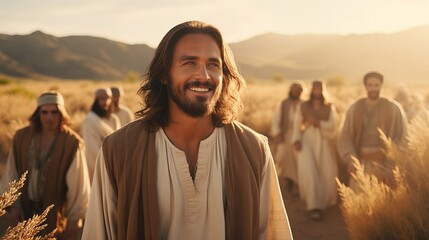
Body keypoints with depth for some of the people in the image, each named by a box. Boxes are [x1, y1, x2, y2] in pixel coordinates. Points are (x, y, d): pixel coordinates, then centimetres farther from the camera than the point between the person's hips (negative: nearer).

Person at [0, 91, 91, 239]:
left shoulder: (72, 143, -15)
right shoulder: (22, 137, -4)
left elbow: (77, 184, -12)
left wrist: (75, 217, -9)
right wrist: (13, 206, 3)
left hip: (57, 213, -3)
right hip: (26, 210, 3)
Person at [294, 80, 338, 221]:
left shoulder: (329, 107, 7)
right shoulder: (304, 106, 7)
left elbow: (332, 126, -3)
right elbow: (298, 125, 4)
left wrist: (318, 122, -19)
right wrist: (298, 140, -12)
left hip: (324, 143, 1)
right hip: (307, 142, -1)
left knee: (326, 174, 1)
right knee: (308, 171, -20)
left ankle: (323, 201, 30)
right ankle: (314, 206, -16)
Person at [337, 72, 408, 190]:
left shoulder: (394, 108, -2)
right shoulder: (354, 109, 5)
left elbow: (401, 139, -3)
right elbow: (345, 138, 4)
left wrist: (391, 166, -10)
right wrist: (351, 159, -12)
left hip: (385, 163, -2)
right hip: (361, 163, 2)